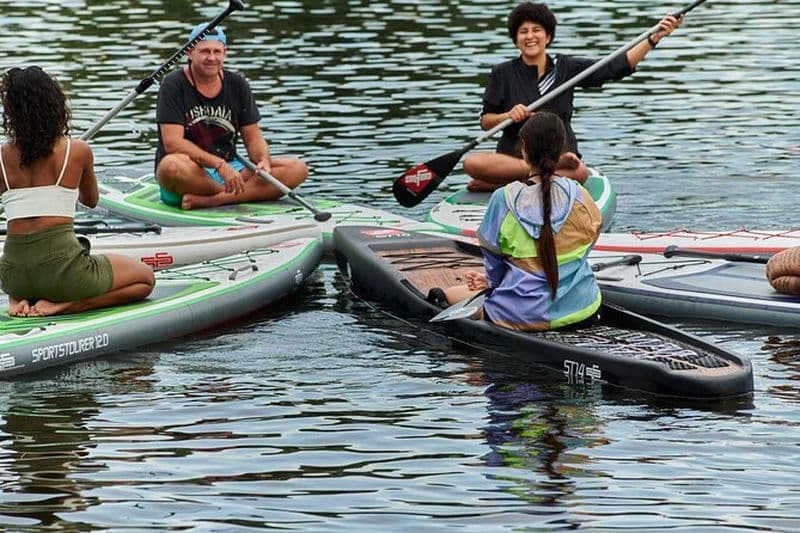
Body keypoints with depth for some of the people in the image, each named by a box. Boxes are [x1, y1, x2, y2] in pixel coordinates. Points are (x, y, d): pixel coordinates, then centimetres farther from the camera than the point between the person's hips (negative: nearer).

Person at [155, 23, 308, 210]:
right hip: (191, 176, -5)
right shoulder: (174, 85, -6)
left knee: (297, 169, -14)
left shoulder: (237, 85, 9)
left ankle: (208, 200, -27)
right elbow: (172, 143, -17)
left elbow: (253, 138, 9)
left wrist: (264, 161, -15)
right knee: (172, 166, -41)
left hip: (230, 169, 5)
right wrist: (219, 165, -26)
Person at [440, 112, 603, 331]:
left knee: (444, 295, 19)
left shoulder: (504, 200, -12)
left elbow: (493, 261, -2)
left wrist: (493, 281, 22)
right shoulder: (579, 196, -5)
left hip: (524, 316, -3)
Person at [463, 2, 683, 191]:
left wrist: (654, 38, -7)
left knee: (579, 173, -37)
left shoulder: (565, 68, 6)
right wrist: (508, 116, -16)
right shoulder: (503, 74, 4)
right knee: (471, 163, -31)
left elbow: (618, 66, 1)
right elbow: (485, 122, 5)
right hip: (512, 154, 0)